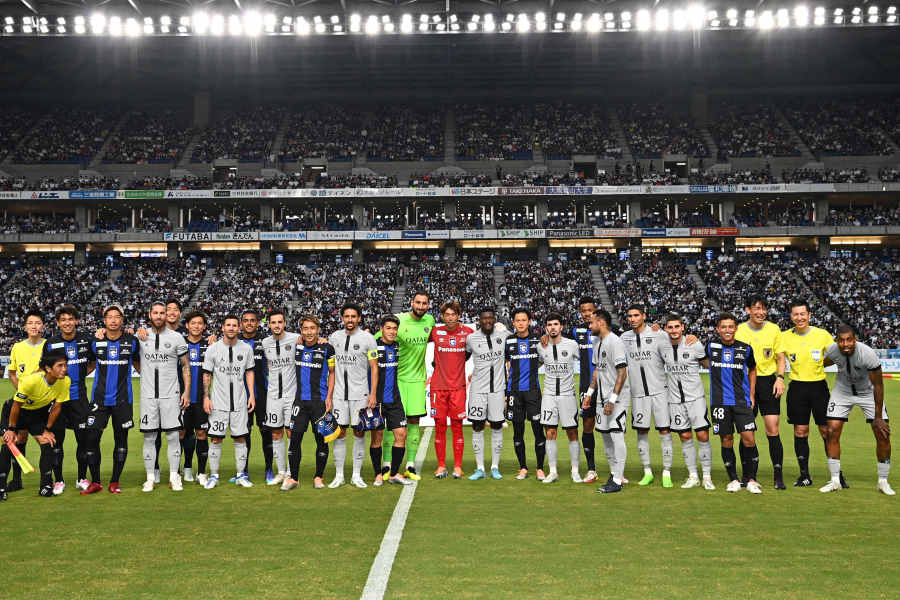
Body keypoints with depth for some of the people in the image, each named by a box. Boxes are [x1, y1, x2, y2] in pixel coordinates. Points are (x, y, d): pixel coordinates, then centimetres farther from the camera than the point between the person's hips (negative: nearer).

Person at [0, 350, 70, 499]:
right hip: (15, 410, -3)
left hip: (39, 411, 3)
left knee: (47, 443, -8)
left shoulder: (65, 382, -23)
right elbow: (16, 405, -21)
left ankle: (46, 485, 2)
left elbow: (57, 406, -9)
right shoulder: (32, 380, -35)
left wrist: (47, 429, -3)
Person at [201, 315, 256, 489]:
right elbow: (207, 374, 3)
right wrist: (206, 397, -5)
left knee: (241, 438, 4)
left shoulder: (246, 349, 5)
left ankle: (241, 475, 14)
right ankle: (214, 476, 11)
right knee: (216, 439, 0)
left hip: (240, 402, 1)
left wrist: (251, 394, 2)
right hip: (218, 402, -1)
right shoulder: (213, 348, 0)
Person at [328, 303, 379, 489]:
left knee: (359, 433, 3)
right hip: (339, 394, 2)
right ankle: (339, 475, 12)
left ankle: (356, 475, 13)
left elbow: (374, 368, -2)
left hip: (360, 394, -2)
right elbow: (331, 368, 13)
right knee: (339, 433, 3)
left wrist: (373, 394, -9)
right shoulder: (334, 337, 7)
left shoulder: (367, 338, -3)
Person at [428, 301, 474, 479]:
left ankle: (458, 466, 11)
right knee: (439, 426, 3)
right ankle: (441, 466, 13)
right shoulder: (435, 332, 1)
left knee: (457, 426, 2)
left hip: (458, 386, 0)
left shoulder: (467, 332, 2)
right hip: (438, 385, 0)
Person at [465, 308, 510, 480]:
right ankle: (480, 468, 10)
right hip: (478, 388, 0)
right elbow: (464, 357, 15)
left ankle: (495, 467, 15)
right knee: (477, 428, 1)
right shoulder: (471, 338, -1)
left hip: (497, 388, 1)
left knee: (497, 427, 5)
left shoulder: (504, 335, 0)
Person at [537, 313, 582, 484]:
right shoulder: (541, 347, 3)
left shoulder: (572, 345, -4)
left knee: (572, 433, 2)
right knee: (550, 433, 0)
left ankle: (575, 471, 14)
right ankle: (553, 472, 8)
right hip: (549, 395, 2)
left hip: (568, 394, -2)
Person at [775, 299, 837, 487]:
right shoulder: (785, 336, 2)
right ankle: (804, 475, 13)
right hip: (797, 387, 1)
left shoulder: (822, 334, -1)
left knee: (826, 430, 0)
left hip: (819, 386, -1)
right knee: (800, 431, 3)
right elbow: (781, 358, -1)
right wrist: (779, 377, -17)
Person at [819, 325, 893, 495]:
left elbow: (878, 386, -22)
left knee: (883, 434, -8)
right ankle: (835, 481, 3)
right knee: (832, 431, -9)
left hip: (868, 392, -2)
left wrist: (878, 417, -18)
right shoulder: (832, 351, -23)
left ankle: (883, 481, 11)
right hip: (843, 391, 2)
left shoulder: (868, 355, -31)